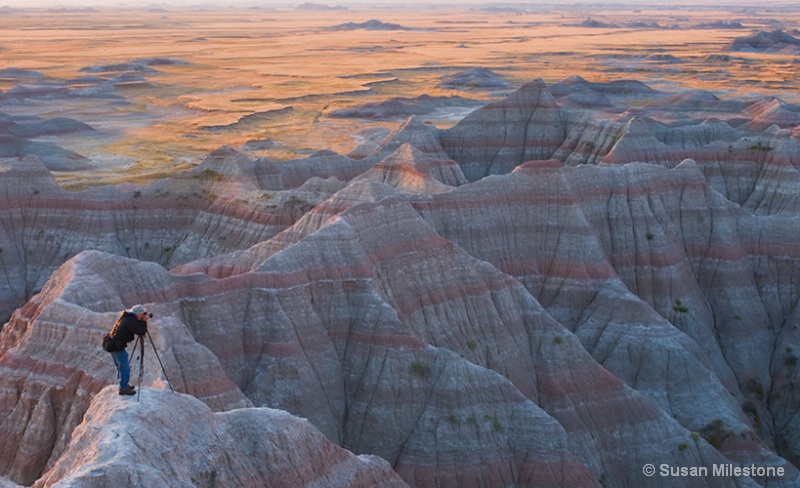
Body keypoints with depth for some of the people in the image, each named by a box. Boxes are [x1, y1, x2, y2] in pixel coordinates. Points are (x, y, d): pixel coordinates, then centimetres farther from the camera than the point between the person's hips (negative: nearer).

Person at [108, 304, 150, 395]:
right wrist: (144, 321, -7)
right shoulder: (132, 321, -18)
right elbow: (141, 332, -17)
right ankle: (123, 388, 5)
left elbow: (136, 328, 22)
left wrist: (142, 321, 9)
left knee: (120, 366, 21)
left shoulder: (125, 317, 10)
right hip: (118, 346, -10)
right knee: (125, 366, -1)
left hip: (112, 344, 10)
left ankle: (124, 384, 32)